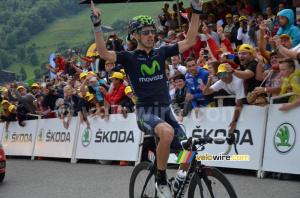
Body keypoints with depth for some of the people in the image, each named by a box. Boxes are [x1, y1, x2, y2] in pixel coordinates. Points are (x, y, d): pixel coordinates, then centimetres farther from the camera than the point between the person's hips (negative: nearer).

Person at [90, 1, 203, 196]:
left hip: (165, 109, 4)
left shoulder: (161, 53, 8)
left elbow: (190, 41, 5)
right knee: (167, 131, -38)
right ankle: (161, 181, -19)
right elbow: (104, 53, -17)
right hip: (145, 112, -4)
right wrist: (97, 25, -27)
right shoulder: (129, 57, -1)